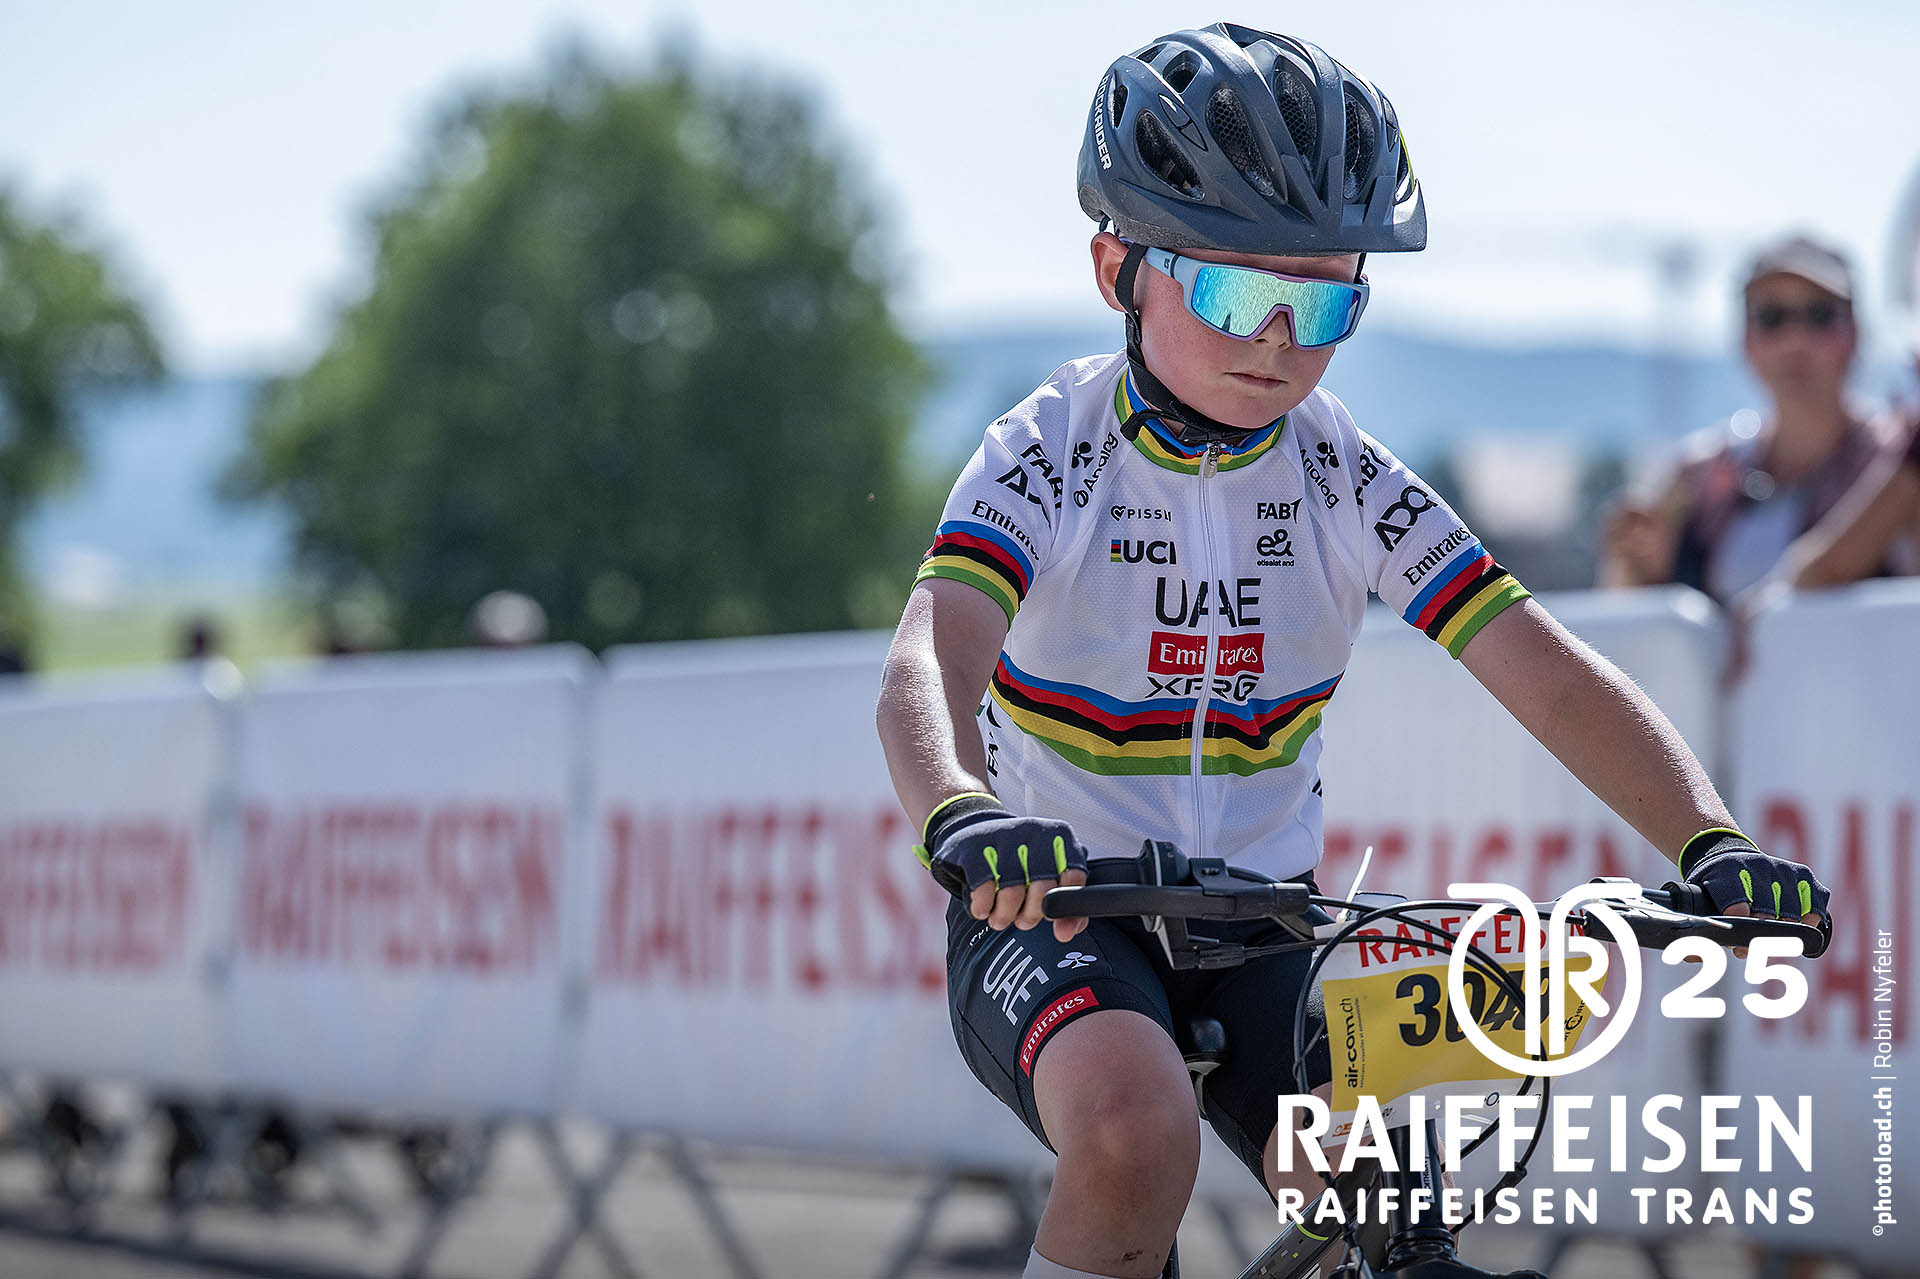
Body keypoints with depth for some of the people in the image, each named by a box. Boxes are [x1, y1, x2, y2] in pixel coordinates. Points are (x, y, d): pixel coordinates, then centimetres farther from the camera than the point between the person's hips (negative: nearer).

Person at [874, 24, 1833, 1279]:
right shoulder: (1051, 456, -13)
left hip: (1257, 933, 4)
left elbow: (1550, 676, -12)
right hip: (1052, 912, -3)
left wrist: (1710, 840, -30)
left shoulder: (1351, 484, -4)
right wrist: (961, 817, -54)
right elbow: (928, 667, -31)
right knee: (1139, 1131, -34)